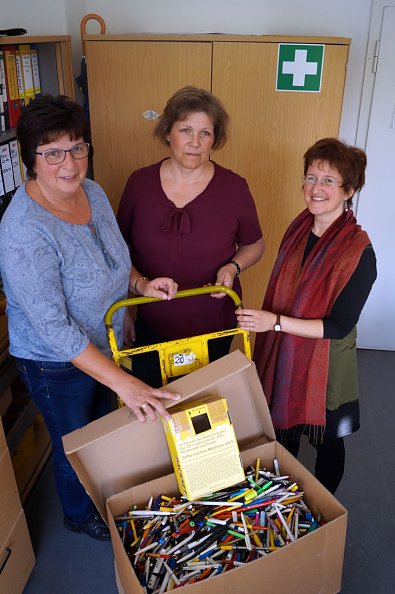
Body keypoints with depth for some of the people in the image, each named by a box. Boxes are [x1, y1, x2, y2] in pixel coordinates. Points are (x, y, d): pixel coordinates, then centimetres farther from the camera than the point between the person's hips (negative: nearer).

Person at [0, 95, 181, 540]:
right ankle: (79, 514, 52)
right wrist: (124, 383, -35)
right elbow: (53, 328, -33)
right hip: (57, 365, -7)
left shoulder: (93, 192, -8)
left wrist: (142, 284, -9)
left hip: (105, 344, 7)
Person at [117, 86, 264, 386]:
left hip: (213, 326, -1)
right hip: (152, 325, 1)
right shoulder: (140, 183, -7)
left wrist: (233, 267, -16)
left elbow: (254, 245, 4)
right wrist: (140, 283, -14)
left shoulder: (234, 187, -10)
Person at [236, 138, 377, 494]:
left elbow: (339, 326, -23)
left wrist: (275, 322, -27)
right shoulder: (299, 228, -4)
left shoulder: (359, 252, -23)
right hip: (281, 355, 6)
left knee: (327, 439, 18)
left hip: (325, 364, -5)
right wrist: (260, 323, 15)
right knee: (283, 429, 24)